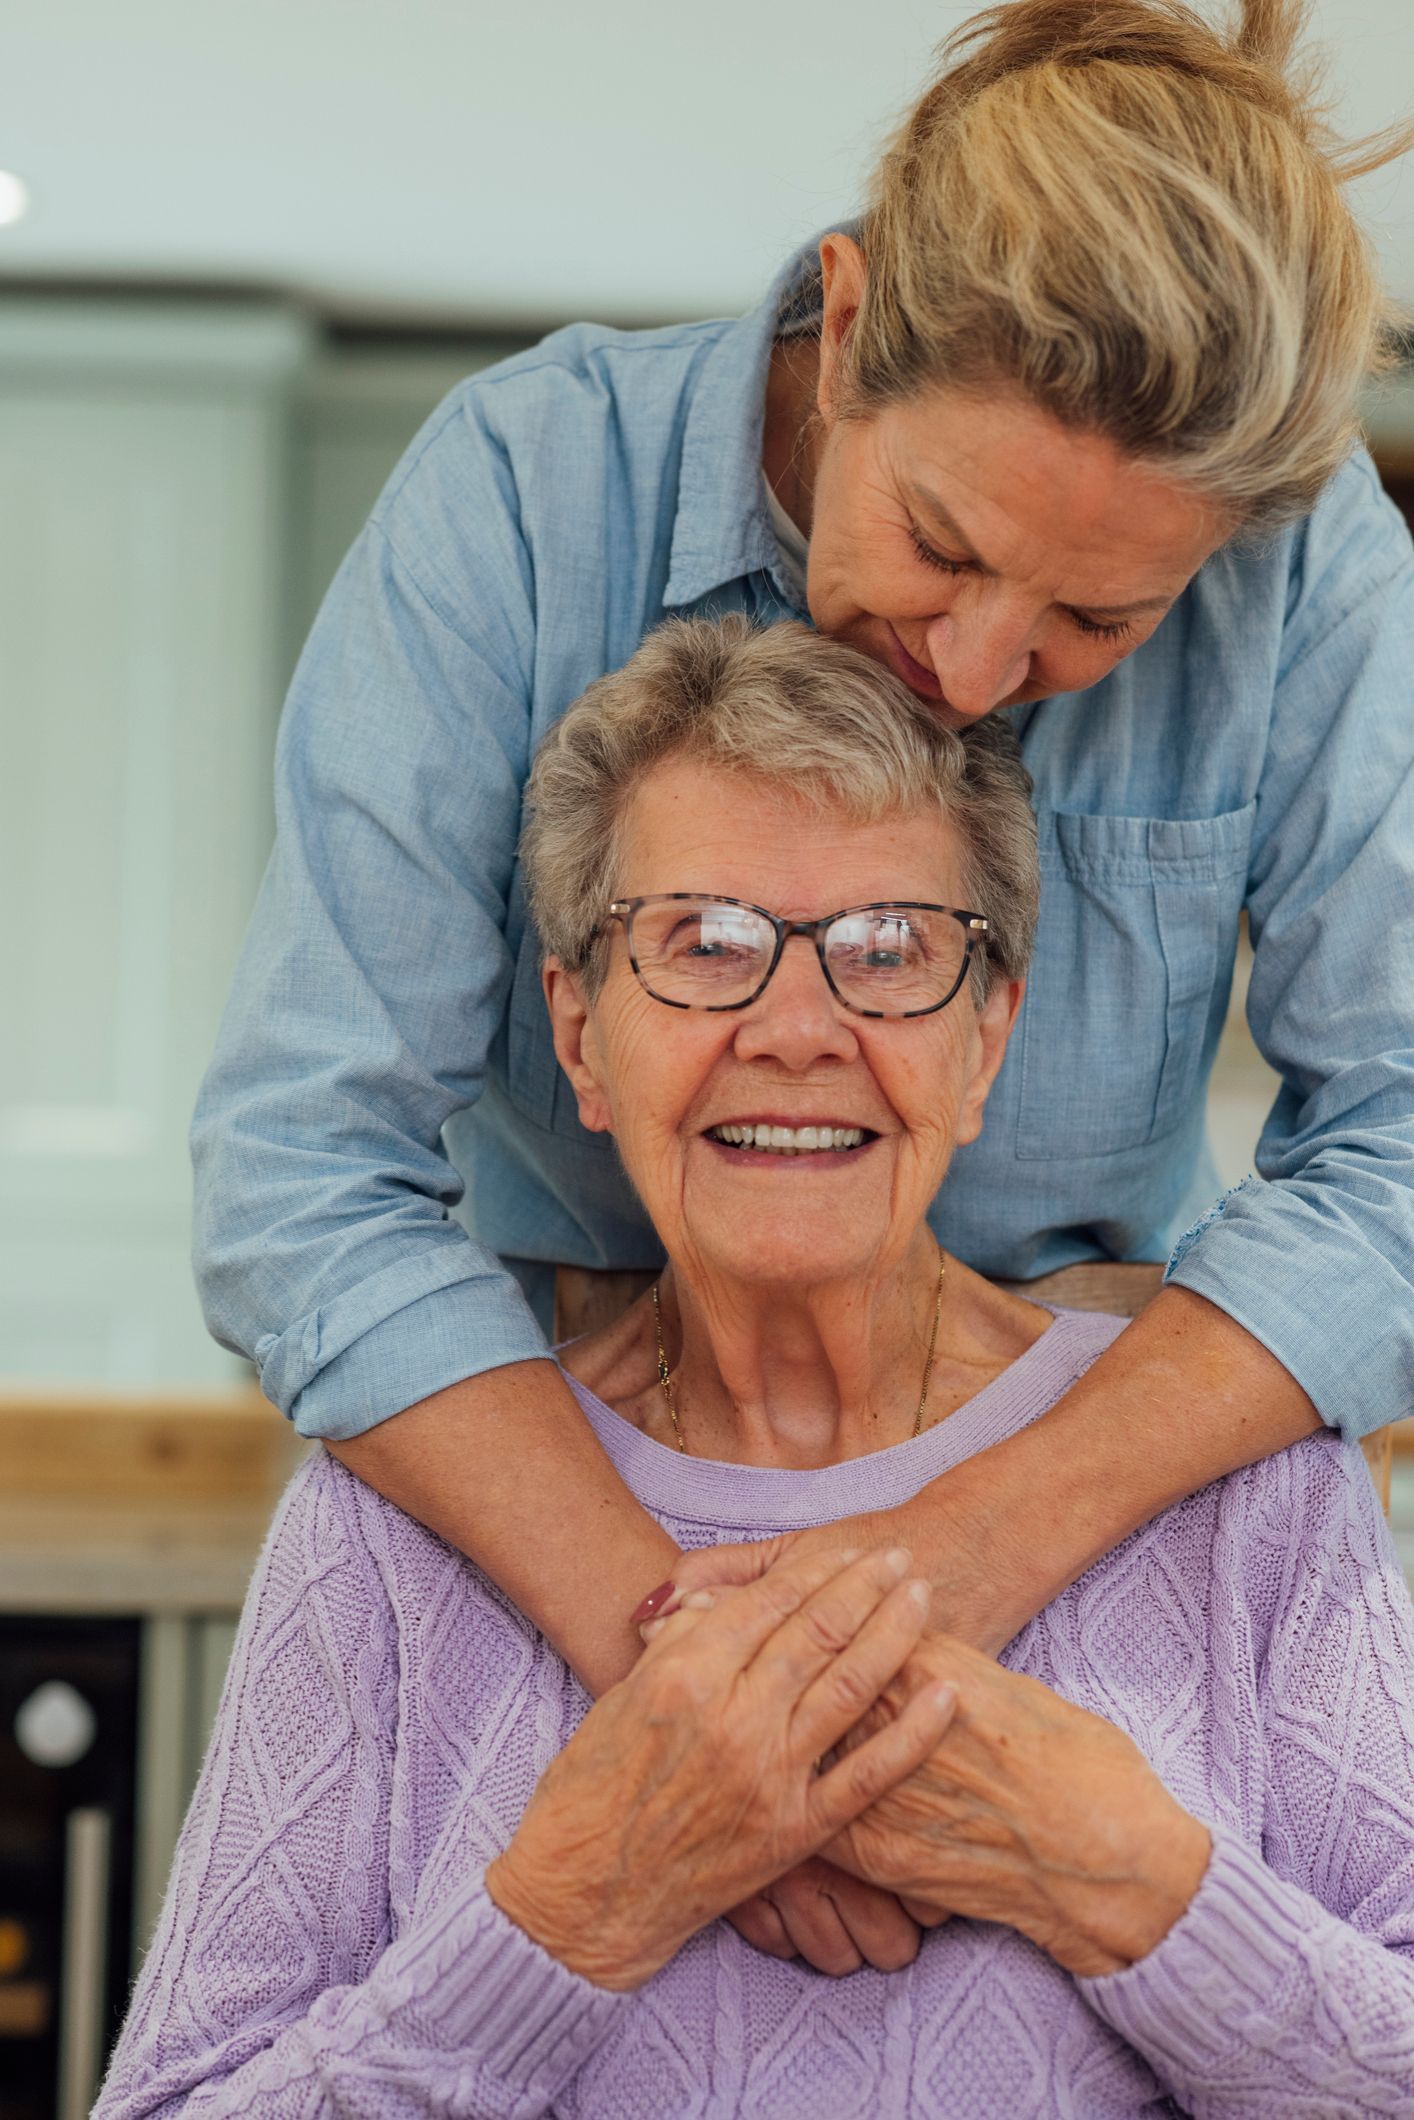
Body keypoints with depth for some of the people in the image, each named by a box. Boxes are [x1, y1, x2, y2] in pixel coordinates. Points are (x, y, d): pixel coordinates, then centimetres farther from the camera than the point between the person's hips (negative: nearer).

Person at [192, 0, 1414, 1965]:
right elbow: (303, 1172, -20)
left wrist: (1005, 1529, -29)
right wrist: (655, 1639, -32)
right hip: (569, 1473, 0)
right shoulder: (531, 492, -17)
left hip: (1108, 1449, 1)